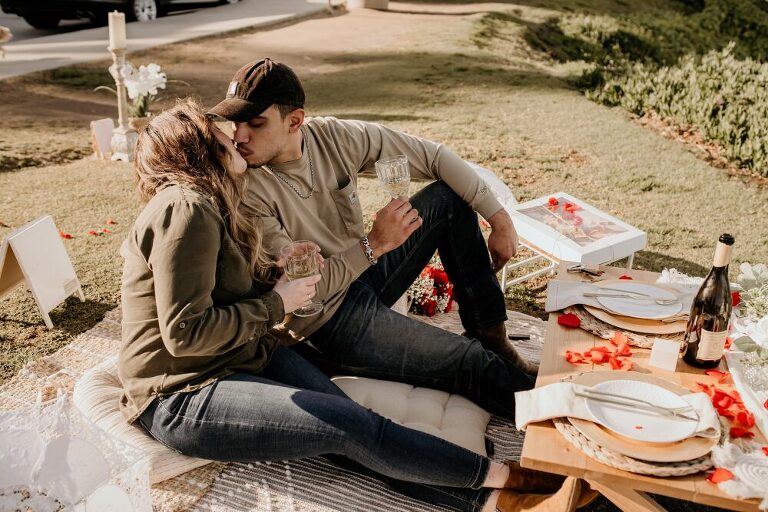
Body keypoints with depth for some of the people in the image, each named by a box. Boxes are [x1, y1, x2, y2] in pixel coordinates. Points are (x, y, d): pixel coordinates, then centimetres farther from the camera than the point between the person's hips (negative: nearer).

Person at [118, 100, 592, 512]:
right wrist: (277, 303, -14)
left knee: (354, 423, -14)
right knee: (358, 429, -19)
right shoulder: (186, 209, -19)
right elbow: (185, 333, -24)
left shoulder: (205, 203, 14)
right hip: (184, 398, -9)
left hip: (243, 357, 9)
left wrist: (275, 273, 2)